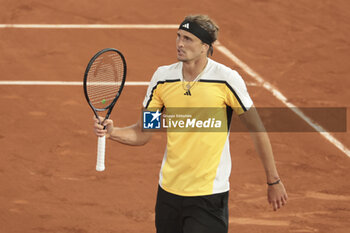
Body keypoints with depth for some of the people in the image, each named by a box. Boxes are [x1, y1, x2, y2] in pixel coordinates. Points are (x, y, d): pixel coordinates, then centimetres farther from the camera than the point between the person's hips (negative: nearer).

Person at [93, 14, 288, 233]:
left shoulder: (227, 79, -11)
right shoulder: (163, 77, 0)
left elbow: (258, 129, -2)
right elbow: (142, 133, 6)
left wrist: (273, 181, 1)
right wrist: (112, 131, -15)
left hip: (209, 196, -4)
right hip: (169, 190, 4)